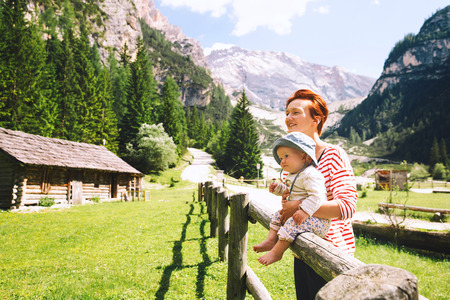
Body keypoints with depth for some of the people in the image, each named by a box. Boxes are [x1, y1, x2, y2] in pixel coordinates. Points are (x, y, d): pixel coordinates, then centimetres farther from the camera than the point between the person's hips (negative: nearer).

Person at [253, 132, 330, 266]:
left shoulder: (310, 175, -21)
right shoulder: (293, 176, 14)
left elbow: (317, 196, -30)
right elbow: (289, 191, 31)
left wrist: (304, 211, -36)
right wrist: (278, 188, 13)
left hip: (314, 216, -11)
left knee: (291, 225, -27)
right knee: (278, 216, 14)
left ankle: (276, 252, -17)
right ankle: (271, 240, 14)